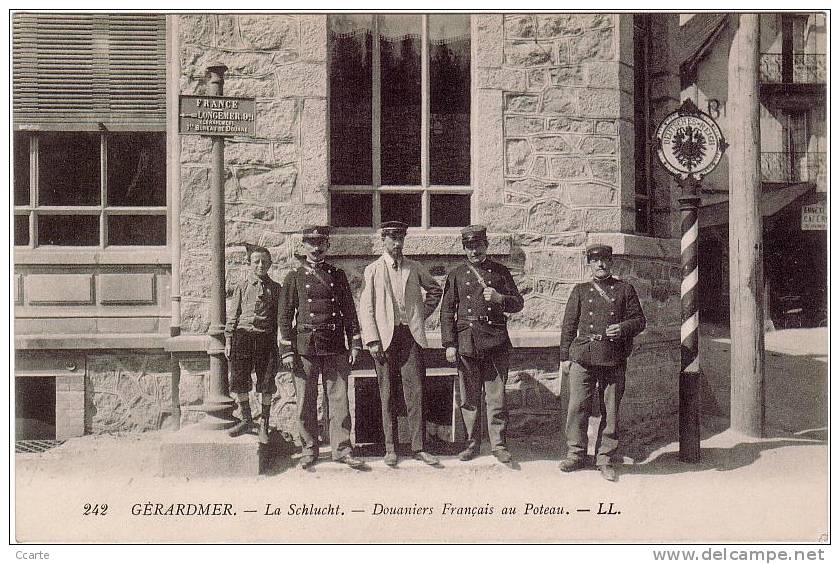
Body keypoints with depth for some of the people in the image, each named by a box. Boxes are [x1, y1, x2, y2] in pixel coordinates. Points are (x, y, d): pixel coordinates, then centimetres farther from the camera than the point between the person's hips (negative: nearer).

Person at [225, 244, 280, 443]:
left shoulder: (275, 288, 7)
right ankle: (246, 420, 19)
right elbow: (233, 315, 10)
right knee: (239, 380, 2)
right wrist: (228, 339, 4)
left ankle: (264, 425, 14)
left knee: (266, 384, 2)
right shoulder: (242, 287, 8)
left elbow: (280, 317, 8)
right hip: (243, 336, 1)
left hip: (266, 337, -1)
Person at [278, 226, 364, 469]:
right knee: (306, 402, 5)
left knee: (339, 399, 1)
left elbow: (349, 311, 13)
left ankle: (342, 448, 8)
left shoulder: (338, 275, 11)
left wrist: (354, 344, 7)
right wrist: (287, 351, -3)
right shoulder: (294, 277, 5)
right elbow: (284, 316, 4)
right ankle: (309, 450, 16)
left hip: (335, 348, 1)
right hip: (305, 346, -1)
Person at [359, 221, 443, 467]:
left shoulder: (414, 268, 11)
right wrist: (372, 340, -8)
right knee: (387, 394, 3)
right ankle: (390, 448, 11)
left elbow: (435, 289, 27)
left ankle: (419, 447, 4)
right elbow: (365, 308, 0)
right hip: (385, 337, -2)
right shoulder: (373, 270, 4)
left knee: (415, 392, -2)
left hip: (411, 335, 2)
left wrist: (424, 313, 13)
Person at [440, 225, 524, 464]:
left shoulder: (500, 272, 8)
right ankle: (472, 442, 18)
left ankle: (499, 444, 8)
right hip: (466, 342, 1)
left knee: (496, 396, 0)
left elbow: (518, 303, 9)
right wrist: (449, 344, 0)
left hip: (496, 342, 0)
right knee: (469, 397, 6)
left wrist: (499, 298, -12)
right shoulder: (457, 275, 8)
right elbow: (447, 311, 7)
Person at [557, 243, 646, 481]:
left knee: (610, 410, 3)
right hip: (582, 355, 0)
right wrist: (564, 356, 6)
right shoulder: (580, 291, 13)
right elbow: (569, 325, 12)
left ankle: (605, 459, 14)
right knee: (577, 406, -3)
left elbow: (639, 319, 10)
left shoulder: (625, 289, 12)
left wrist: (623, 328, -11)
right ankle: (576, 454, 10)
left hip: (614, 358, 0)